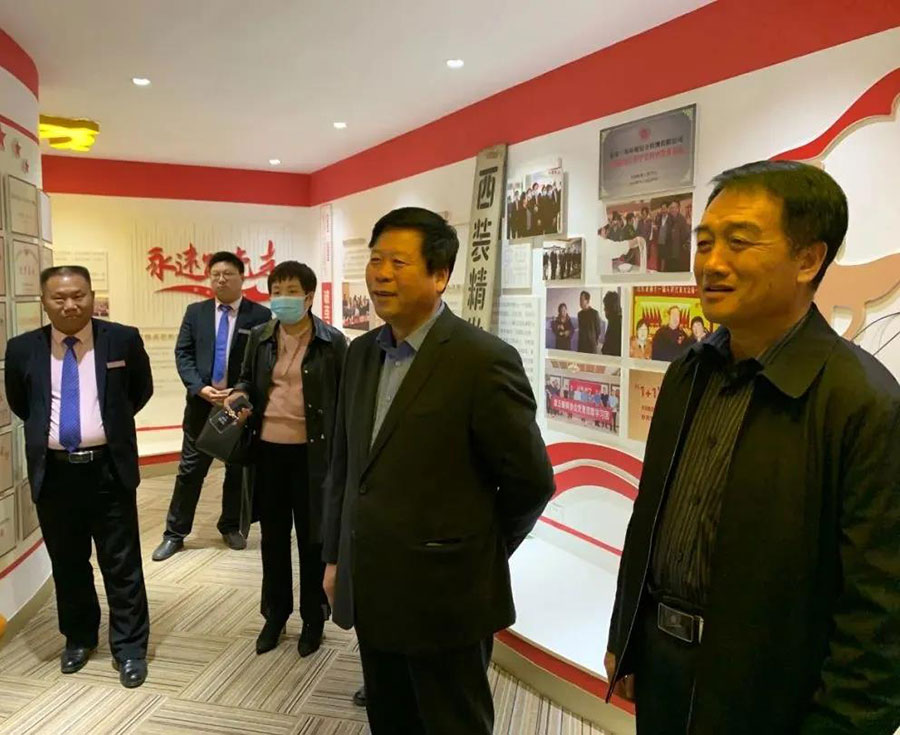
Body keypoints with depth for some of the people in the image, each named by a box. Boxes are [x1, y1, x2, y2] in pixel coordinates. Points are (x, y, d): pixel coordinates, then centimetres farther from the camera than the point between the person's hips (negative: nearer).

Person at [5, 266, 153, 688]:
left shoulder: (123, 339, -5)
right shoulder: (23, 349, 0)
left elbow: (141, 391, 11)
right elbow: (19, 404, 17)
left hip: (109, 469, -2)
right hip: (54, 473, 2)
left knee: (122, 565, 6)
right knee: (67, 564, 17)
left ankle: (129, 649, 20)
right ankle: (78, 638, 36)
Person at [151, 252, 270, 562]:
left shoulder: (260, 315, -4)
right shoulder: (195, 312, 6)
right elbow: (183, 354, 2)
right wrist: (200, 388, -13)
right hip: (201, 402, 2)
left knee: (238, 469, 11)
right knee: (190, 469, 7)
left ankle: (230, 527, 29)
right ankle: (175, 533, 19)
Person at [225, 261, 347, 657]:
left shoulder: (332, 341, -7)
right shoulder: (259, 337, 4)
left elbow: (345, 398, -4)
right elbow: (247, 379, 18)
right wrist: (239, 396, -6)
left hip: (311, 452, -4)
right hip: (267, 449, 4)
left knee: (311, 538, 10)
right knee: (273, 537, 16)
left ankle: (313, 618, 28)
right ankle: (275, 613, 34)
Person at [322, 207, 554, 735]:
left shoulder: (484, 360, -18)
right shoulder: (362, 352, 4)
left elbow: (531, 481, -11)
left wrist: (478, 555, 0)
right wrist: (336, 555, 13)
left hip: (445, 598, -6)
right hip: (371, 593, 6)